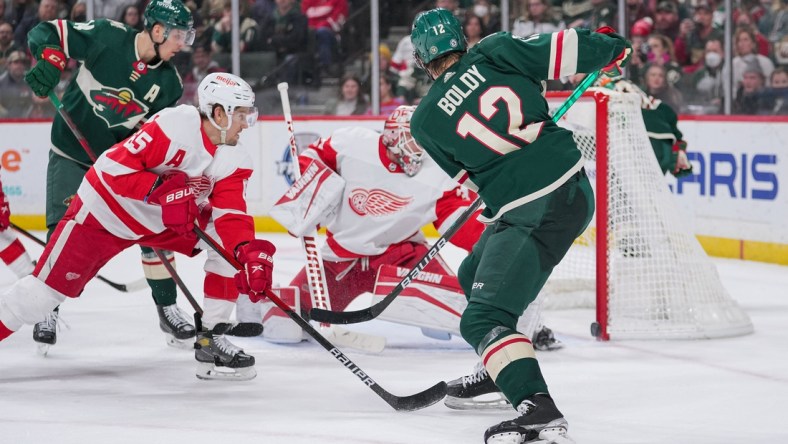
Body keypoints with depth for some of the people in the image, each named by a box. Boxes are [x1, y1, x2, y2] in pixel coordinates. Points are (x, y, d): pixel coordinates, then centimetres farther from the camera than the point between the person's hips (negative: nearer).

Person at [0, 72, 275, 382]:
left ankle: (211, 340, -5)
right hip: (106, 210, -6)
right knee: (51, 287, -10)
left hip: (168, 219, 6)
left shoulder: (233, 161, -9)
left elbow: (231, 216, -16)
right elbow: (113, 166, -30)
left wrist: (248, 252, -35)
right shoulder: (175, 126, -29)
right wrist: (162, 190, -38)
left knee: (233, 243, -11)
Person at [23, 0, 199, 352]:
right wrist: (49, 62, -35)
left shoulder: (168, 83, -6)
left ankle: (167, 309, 11)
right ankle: (48, 311, 6)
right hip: (71, 154, -3)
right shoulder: (107, 37, -17)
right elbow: (48, 33, -15)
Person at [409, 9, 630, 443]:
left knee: (484, 318, -11)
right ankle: (499, 371, 43)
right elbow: (559, 50, -4)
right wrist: (608, 43, 13)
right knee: (475, 275, 27)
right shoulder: (493, 52, 1)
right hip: (574, 185, 7)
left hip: (535, 213, -7)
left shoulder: (425, 120, -2)